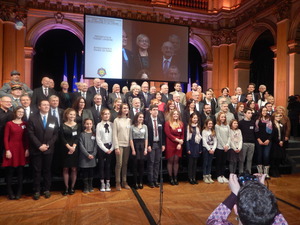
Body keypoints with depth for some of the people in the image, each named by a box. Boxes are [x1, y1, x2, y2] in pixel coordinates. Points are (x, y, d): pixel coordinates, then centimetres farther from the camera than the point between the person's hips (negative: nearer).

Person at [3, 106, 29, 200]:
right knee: (9, 171, 3)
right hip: (11, 148, -2)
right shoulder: (9, 123, 0)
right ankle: (10, 192, 15)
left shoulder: (25, 124, 6)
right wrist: (7, 150, -10)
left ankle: (19, 192, 15)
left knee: (20, 171, 6)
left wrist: (27, 149, -1)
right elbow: (6, 138, -3)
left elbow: (26, 138, 7)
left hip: (22, 149, 2)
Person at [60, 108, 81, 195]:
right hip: (65, 150, 0)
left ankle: (72, 187, 15)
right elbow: (62, 138, -4)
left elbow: (77, 137, -2)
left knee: (74, 169, 3)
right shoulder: (63, 125, 3)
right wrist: (69, 147, -15)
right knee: (65, 168, 4)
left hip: (75, 149, 1)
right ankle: (66, 187, 15)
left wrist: (73, 147, -15)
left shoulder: (78, 125, 6)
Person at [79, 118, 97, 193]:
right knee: (85, 172, 3)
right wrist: (87, 154, -12)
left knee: (91, 172, 9)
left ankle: (90, 186, 21)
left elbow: (95, 145, 4)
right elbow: (81, 146, -7)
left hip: (92, 155, 3)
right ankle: (85, 187, 13)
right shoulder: (82, 134, -2)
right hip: (84, 156, -2)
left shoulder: (94, 134, 7)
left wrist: (93, 154, -9)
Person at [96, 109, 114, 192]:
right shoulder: (99, 125, -2)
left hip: (110, 148, 1)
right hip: (102, 147, -1)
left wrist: (111, 148, -8)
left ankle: (108, 183, 18)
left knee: (108, 165, 9)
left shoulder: (112, 124, 3)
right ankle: (102, 183, 17)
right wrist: (105, 149, -8)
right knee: (101, 166, 6)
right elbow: (98, 139, -5)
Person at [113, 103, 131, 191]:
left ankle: (124, 182, 19)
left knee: (125, 164, 8)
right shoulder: (116, 120, -2)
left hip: (127, 145, 3)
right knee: (119, 164, -3)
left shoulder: (129, 120, 9)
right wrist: (116, 147, -9)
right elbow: (114, 134, -5)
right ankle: (118, 183, 10)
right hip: (119, 144, -3)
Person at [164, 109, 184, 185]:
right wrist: (177, 140, -12)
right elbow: (168, 134, -10)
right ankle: (170, 178, 13)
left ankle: (175, 178, 16)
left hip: (179, 145, 4)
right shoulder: (168, 123, -3)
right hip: (170, 144, -3)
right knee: (170, 161, 3)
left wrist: (180, 143, -5)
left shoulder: (181, 124, 9)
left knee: (176, 161, 7)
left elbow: (182, 135, 8)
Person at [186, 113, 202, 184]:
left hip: (197, 147, 4)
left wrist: (200, 148, 6)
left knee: (195, 163, 9)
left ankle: (194, 178, 18)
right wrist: (188, 149, -11)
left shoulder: (198, 127, 10)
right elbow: (187, 138, -6)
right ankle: (190, 178, 12)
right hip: (191, 147, -4)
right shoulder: (188, 127, -4)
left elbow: (200, 138, 11)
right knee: (191, 162, 2)